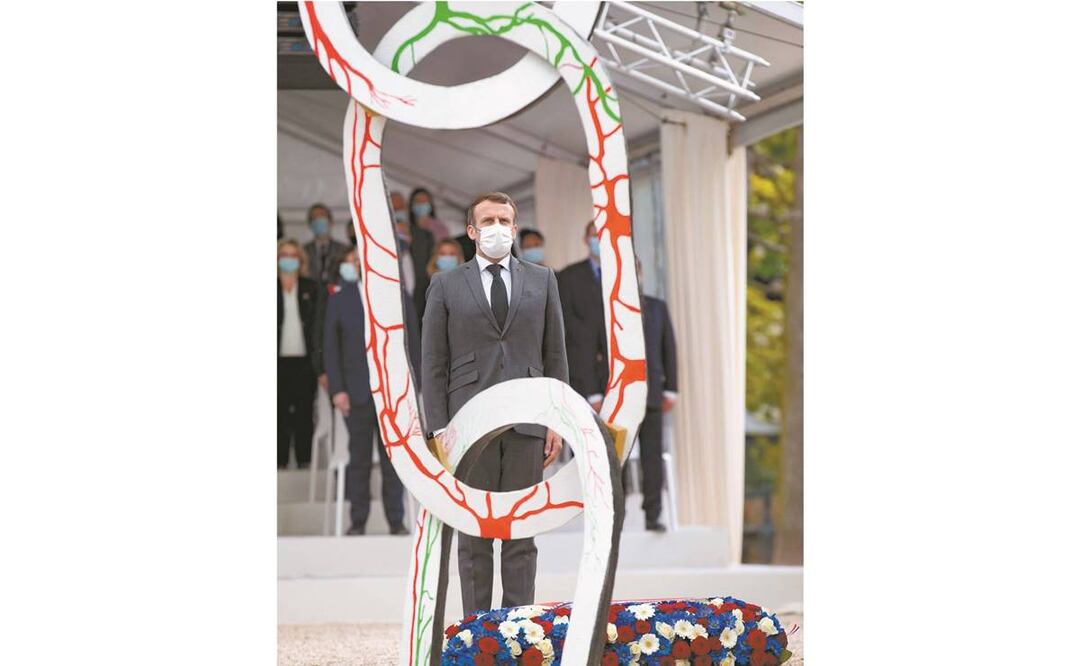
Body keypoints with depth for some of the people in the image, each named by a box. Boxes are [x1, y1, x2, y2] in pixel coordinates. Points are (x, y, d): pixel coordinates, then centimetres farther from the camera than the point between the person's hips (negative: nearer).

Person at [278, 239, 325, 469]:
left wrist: (320, 362, -2)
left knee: (304, 413, 3)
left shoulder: (312, 289, 7)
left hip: (305, 360, 0)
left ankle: (305, 459, 9)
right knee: (281, 413, 1)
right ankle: (281, 460, 6)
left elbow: (319, 326, 5)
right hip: (280, 361, 0)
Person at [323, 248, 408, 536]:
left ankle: (396, 521, 7)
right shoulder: (339, 296, 5)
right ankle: (358, 521, 9)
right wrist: (337, 389, -4)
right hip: (357, 391, 0)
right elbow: (330, 346, 4)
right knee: (359, 459, 4)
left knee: (393, 459, 2)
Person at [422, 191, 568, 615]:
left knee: (522, 533, 2)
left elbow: (555, 355, 11)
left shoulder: (541, 281, 12)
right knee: (474, 536, 1)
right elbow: (433, 362, 4)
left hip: (527, 421, 1)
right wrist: (439, 427, -4)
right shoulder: (446, 285, 7)